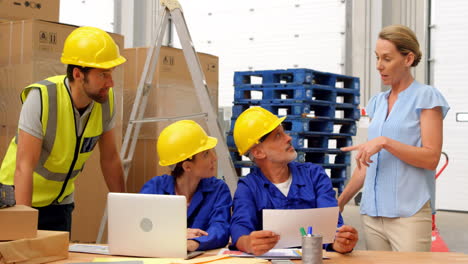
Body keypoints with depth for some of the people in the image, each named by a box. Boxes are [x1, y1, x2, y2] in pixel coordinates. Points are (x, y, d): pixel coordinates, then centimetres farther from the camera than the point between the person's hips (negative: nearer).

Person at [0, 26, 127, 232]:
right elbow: (24, 167, -29)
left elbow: (110, 159, -1)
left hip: (60, 202, 4)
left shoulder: (107, 99, -12)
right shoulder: (41, 98, -27)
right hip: (20, 197, -4)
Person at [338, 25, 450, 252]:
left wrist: (384, 142, -19)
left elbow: (431, 158, -10)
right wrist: (340, 201, 15)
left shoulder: (426, 96, -2)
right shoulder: (378, 102, 16)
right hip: (372, 212, 6)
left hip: (409, 213, -5)